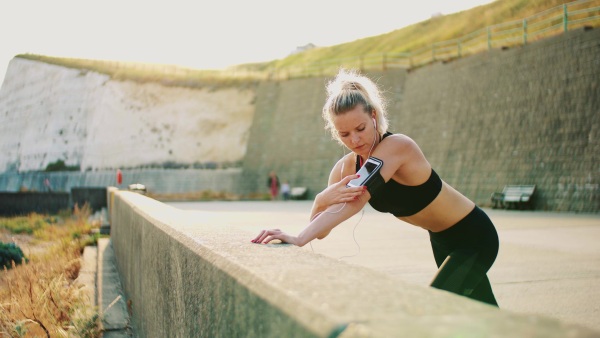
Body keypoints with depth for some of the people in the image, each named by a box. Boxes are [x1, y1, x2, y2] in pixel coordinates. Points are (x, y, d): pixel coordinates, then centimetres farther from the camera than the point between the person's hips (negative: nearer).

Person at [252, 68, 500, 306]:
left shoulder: (397, 146, -30)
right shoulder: (345, 168, -10)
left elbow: (355, 201, -43)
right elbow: (320, 230, -18)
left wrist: (298, 240, -53)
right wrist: (321, 202, -41)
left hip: (474, 237, -7)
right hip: (443, 243, 7)